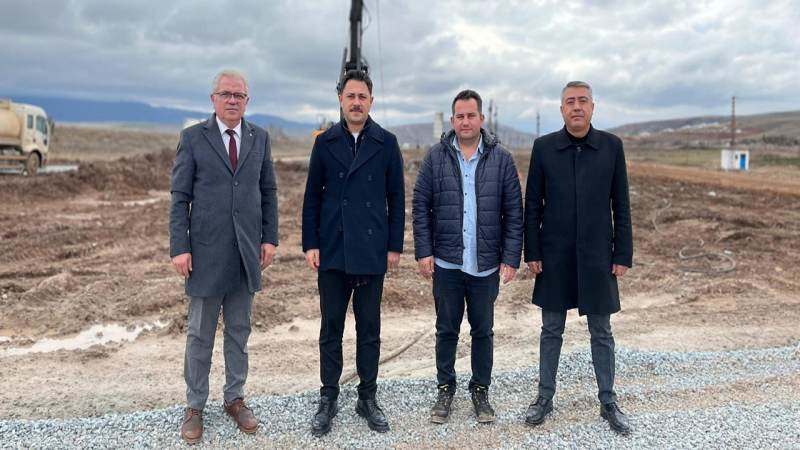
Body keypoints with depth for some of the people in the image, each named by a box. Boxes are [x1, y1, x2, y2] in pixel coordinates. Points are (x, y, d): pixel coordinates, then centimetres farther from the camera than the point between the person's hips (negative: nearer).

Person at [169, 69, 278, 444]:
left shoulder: (259, 138, 7)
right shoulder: (193, 137, -2)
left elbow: (268, 191, 9)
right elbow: (179, 197, -4)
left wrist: (270, 238, 3)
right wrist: (179, 247, -9)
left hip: (247, 251, 3)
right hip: (206, 251, -2)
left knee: (239, 331, 12)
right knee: (200, 334, 8)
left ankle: (235, 399, 25)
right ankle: (195, 406, 21)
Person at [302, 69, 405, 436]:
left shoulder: (386, 143, 2)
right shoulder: (325, 142, 4)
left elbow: (396, 198, 3)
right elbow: (312, 197, 4)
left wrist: (395, 246, 0)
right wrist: (310, 244, -1)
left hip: (372, 252, 0)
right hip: (332, 252, 1)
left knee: (369, 329, 9)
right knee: (331, 328, 8)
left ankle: (368, 398, 23)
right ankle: (328, 399, 21)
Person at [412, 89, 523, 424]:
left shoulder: (501, 159, 0)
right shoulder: (436, 157, 0)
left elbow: (513, 212, 0)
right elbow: (421, 207, 1)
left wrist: (511, 258, -4)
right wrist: (423, 252, -5)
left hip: (486, 265, 0)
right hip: (446, 262, 0)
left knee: (483, 331, 12)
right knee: (446, 330, 12)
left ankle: (481, 390, 29)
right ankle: (445, 389, 29)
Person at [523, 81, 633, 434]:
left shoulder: (611, 146, 0)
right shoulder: (543, 147, -1)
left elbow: (621, 205, 1)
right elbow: (532, 204, 1)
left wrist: (623, 254, -2)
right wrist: (532, 253, -3)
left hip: (597, 256, 0)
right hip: (555, 256, 0)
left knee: (602, 333, 10)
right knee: (551, 330, 11)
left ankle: (608, 402, 25)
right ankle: (545, 397, 25)